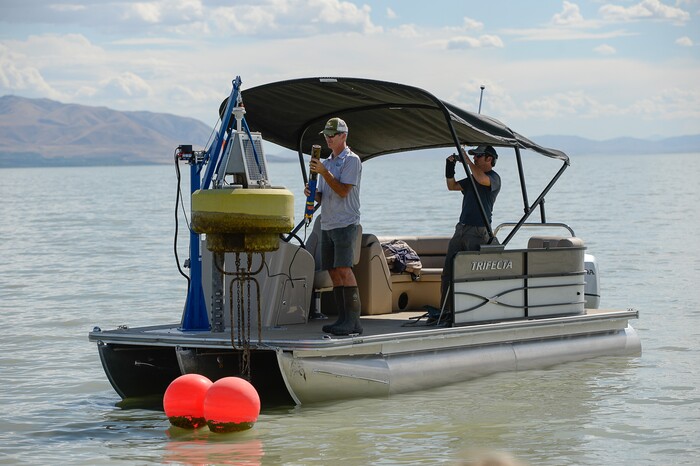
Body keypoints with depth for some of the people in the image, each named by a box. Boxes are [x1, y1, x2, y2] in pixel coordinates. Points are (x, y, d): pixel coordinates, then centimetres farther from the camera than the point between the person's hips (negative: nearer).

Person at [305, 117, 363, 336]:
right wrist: (312, 193, 0)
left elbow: (343, 191, -14)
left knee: (343, 269, -16)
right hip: (327, 224, 8)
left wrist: (324, 172, -17)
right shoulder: (327, 162, 20)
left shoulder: (351, 160, -4)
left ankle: (353, 319, -17)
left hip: (345, 223, -8)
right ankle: (343, 318, 8)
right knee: (333, 271, 5)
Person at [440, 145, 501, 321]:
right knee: (448, 271, 4)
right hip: (461, 229, 8)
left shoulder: (494, 178, -4)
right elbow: (452, 186, 22)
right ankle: (446, 310, 5)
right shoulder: (471, 179, 22)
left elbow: (482, 179, -25)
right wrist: (450, 168, 8)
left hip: (478, 232, -8)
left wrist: (467, 160, -16)